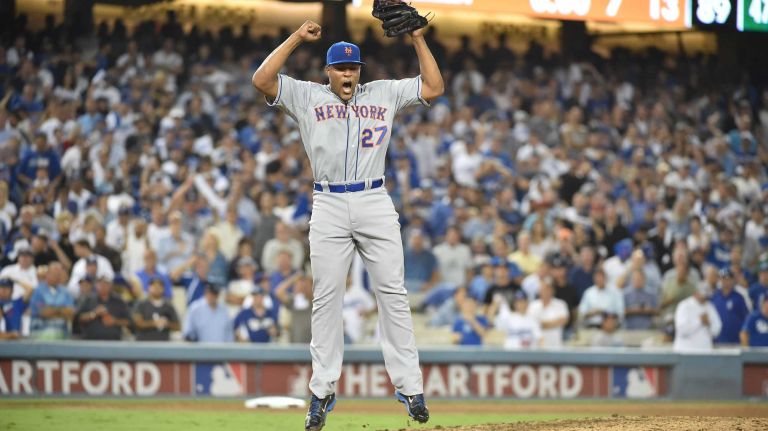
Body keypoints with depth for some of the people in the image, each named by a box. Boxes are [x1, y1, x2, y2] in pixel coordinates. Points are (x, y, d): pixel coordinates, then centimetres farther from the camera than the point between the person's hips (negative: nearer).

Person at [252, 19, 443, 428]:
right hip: (329, 207, -1)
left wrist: (418, 39, 4)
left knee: (392, 293, -2)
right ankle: (322, 392, 3)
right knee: (326, 298, 0)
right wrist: (296, 38, -4)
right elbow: (261, 79, -3)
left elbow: (433, 88, 9)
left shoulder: (383, 94, 13)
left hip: (376, 204, 1)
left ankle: (409, 386, -1)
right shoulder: (307, 97, 8)